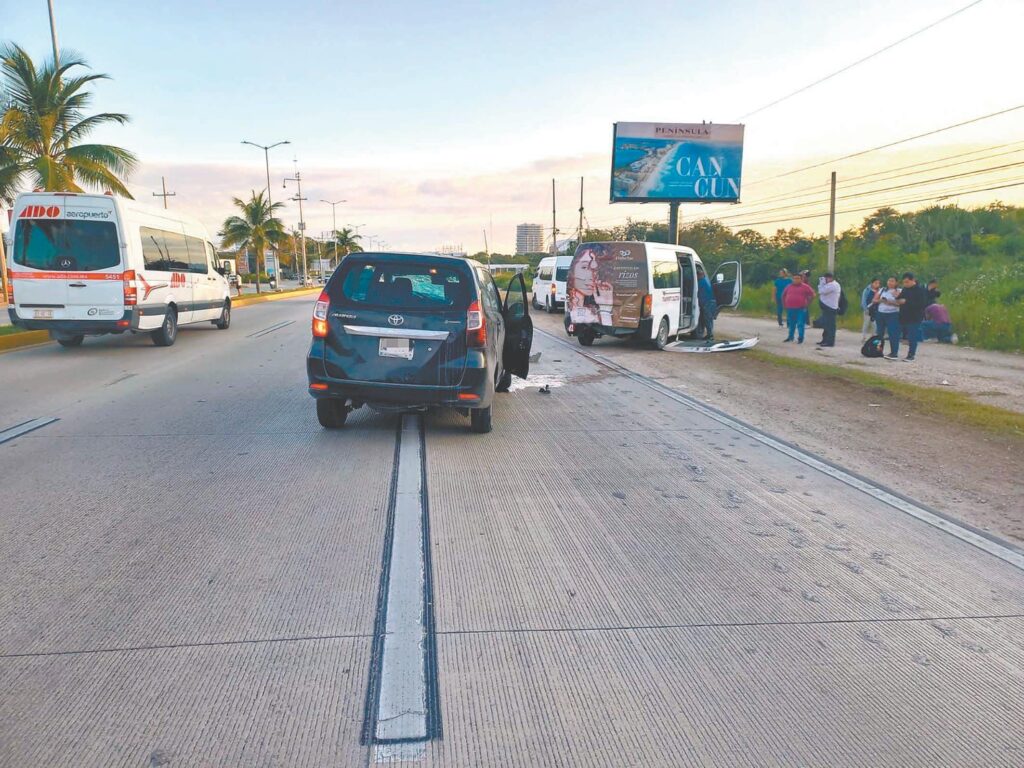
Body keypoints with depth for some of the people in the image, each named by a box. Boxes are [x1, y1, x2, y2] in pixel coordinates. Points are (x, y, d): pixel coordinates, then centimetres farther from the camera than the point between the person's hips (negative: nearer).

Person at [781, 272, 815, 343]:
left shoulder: (805, 287, -1)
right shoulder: (789, 286, 10)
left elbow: (812, 295, 0)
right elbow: (784, 295, 22)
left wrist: (807, 304, -4)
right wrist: (784, 304, 13)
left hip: (801, 309, -4)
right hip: (790, 309, 4)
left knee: (800, 324, -4)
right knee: (791, 324, 14)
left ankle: (801, 338, 0)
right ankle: (790, 337, 28)